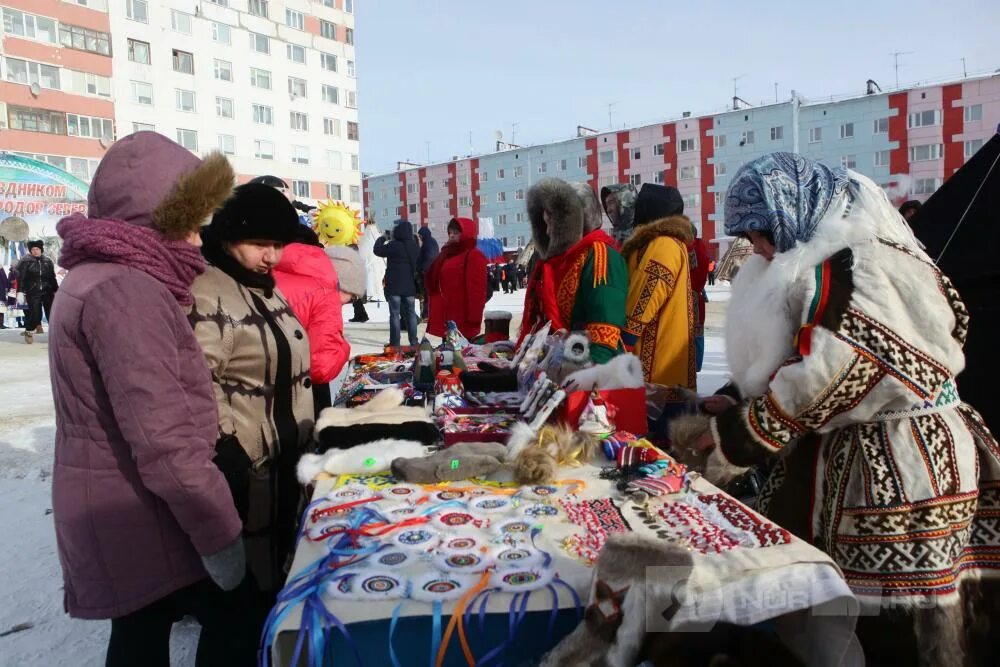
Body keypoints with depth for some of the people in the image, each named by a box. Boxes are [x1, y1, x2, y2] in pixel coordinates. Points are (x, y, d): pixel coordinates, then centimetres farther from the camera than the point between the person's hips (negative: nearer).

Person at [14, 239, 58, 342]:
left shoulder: (47, 261, 8)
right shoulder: (25, 261, -2)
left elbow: (52, 277, 13)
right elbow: (19, 277, -5)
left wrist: (56, 290, 13)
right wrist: (20, 292, -11)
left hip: (47, 291, 3)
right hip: (33, 292, -3)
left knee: (51, 311, 3)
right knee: (34, 311, -4)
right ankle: (29, 331, 15)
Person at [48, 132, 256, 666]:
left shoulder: (97, 275, 12)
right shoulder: (126, 288, -23)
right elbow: (164, 441, -29)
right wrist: (220, 535, -23)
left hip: (118, 512, 10)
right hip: (143, 516, -10)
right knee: (236, 621, 4)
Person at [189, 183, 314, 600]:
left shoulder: (266, 287, 12)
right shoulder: (207, 295, -18)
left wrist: (305, 429, 21)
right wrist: (224, 448, -24)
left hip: (287, 448, 9)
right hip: (244, 457, -9)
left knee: (282, 546, 23)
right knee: (251, 561, 5)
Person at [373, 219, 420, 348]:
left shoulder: (393, 245, -16)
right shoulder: (414, 246, 5)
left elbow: (378, 250, -5)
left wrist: (383, 238, 8)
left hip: (394, 285, -5)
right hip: (410, 285, 5)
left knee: (395, 314, 0)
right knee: (411, 313, 11)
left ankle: (395, 342, 0)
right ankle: (413, 341, 12)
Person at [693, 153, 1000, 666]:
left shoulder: (845, 266, -18)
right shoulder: (831, 258, 12)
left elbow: (821, 378, -22)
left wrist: (738, 434, -12)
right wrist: (736, 403, 7)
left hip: (897, 462, -9)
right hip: (855, 454, 9)